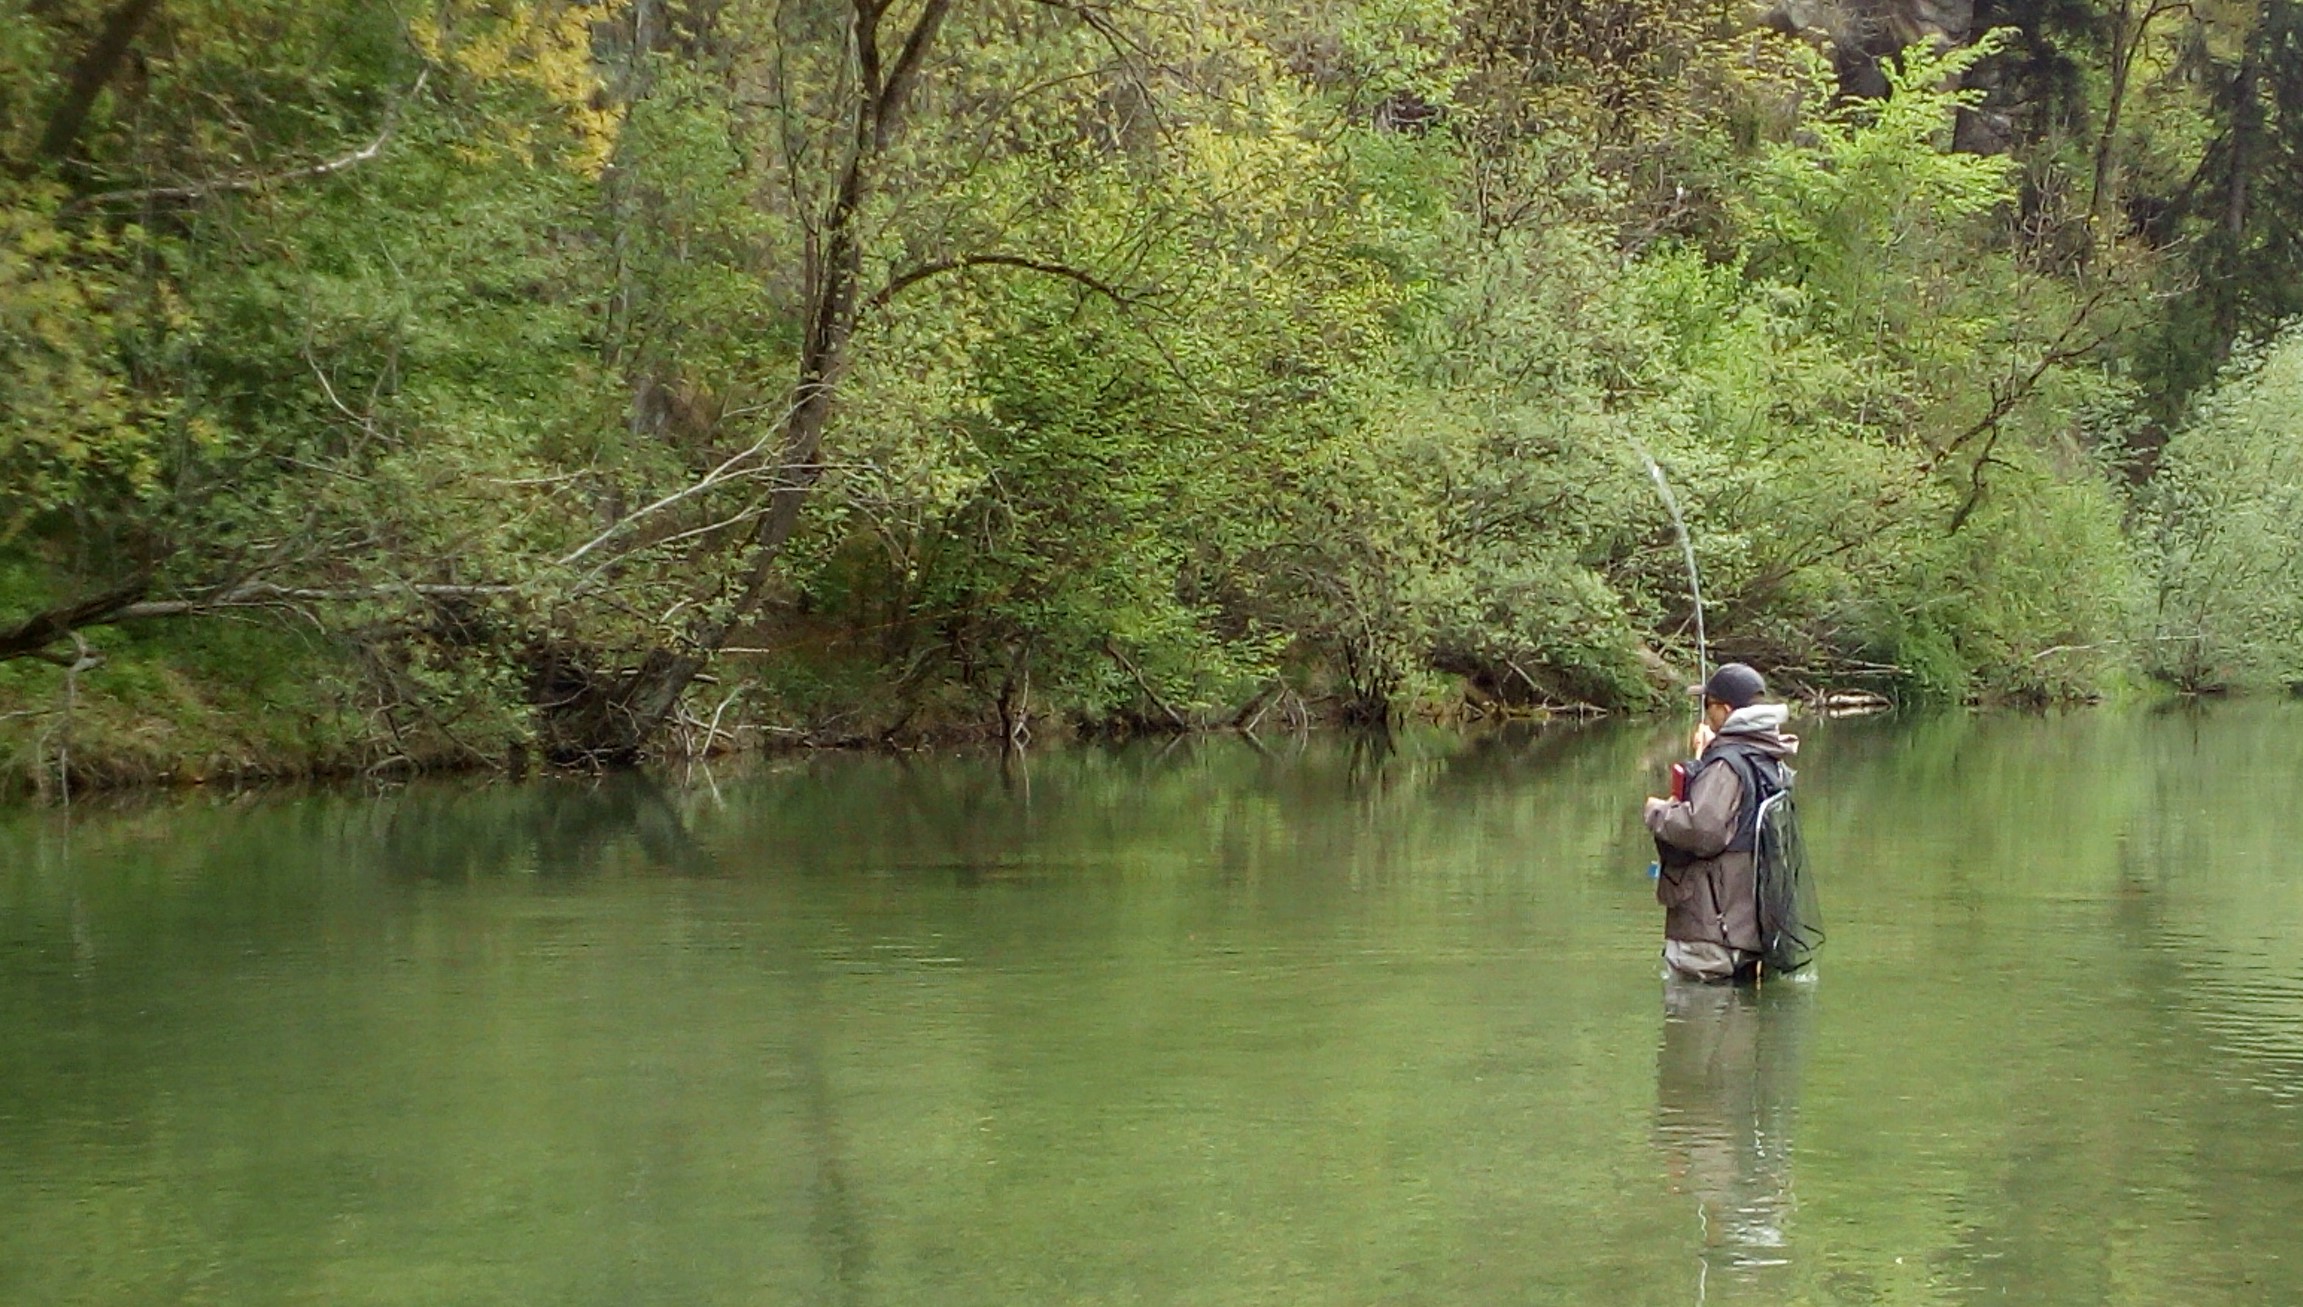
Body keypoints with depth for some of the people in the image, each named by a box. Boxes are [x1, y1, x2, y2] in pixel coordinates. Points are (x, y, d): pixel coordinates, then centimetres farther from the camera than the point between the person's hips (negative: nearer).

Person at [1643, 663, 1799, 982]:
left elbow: (1704, 830, -27)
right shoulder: (1770, 764, 13)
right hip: (1749, 928, 10)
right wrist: (1705, 758, 31)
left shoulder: (1727, 763, -16)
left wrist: (1659, 812, -9)